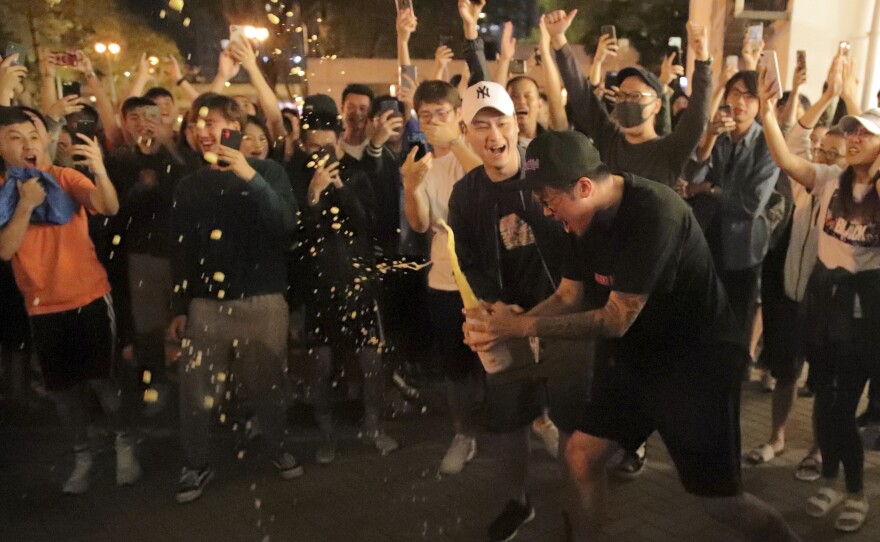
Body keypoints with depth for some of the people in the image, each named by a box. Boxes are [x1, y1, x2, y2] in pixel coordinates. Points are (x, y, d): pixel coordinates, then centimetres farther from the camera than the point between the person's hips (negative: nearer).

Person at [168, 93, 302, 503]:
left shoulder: (267, 172, 2)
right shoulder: (189, 185, 10)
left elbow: (286, 223, -15)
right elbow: (180, 251, 11)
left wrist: (251, 177, -23)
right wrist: (178, 307, 9)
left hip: (262, 300, -2)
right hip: (206, 303, 2)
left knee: (268, 384, 7)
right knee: (196, 391, 2)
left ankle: (278, 449, 30)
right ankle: (195, 465, 20)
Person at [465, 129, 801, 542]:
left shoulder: (654, 214, -30)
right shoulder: (585, 216, -4)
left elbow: (617, 319, -28)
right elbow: (570, 296, 0)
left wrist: (523, 326, -29)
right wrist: (508, 323, -18)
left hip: (696, 360, -7)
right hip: (635, 355, 7)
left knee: (720, 500, 1)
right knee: (583, 456, 8)